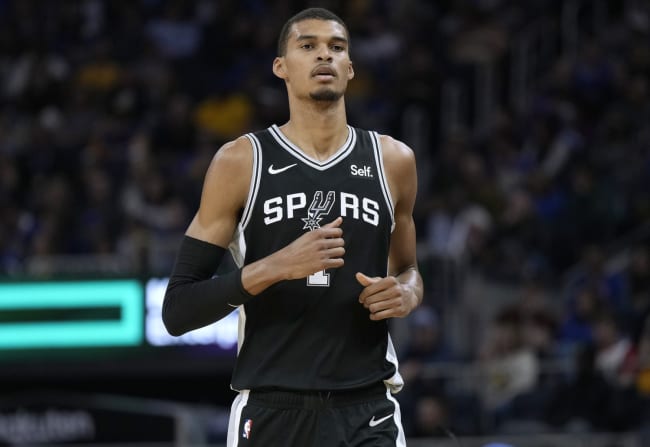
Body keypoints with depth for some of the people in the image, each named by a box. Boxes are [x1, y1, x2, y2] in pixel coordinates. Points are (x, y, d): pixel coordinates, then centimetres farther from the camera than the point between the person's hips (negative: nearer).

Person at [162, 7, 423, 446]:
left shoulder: (393, 160, 7)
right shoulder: (240, 161, -1)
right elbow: (177, 310, -5)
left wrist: (408, 293, 1)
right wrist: (273, 268, -20)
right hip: (271, 411, -2)